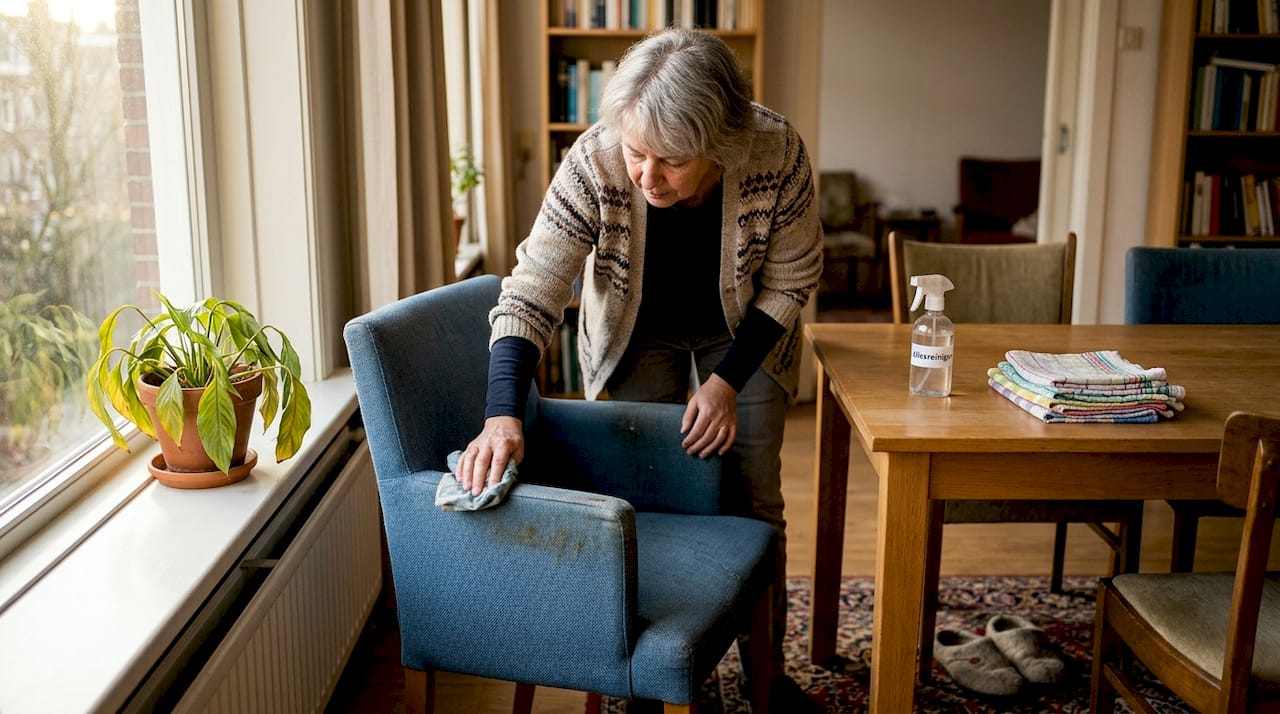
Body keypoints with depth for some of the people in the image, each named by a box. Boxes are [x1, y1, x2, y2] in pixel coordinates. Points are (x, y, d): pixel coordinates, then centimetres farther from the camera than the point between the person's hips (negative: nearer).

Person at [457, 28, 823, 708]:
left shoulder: (778, 156, -33)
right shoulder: (593, 163, -34)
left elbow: (789, 283, -16)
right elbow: (530, 295, -32)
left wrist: (727, 381, -21)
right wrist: (503, 415, -45)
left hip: (743, 333, 0)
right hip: (636, 334, 0)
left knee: (754, 503, 4)